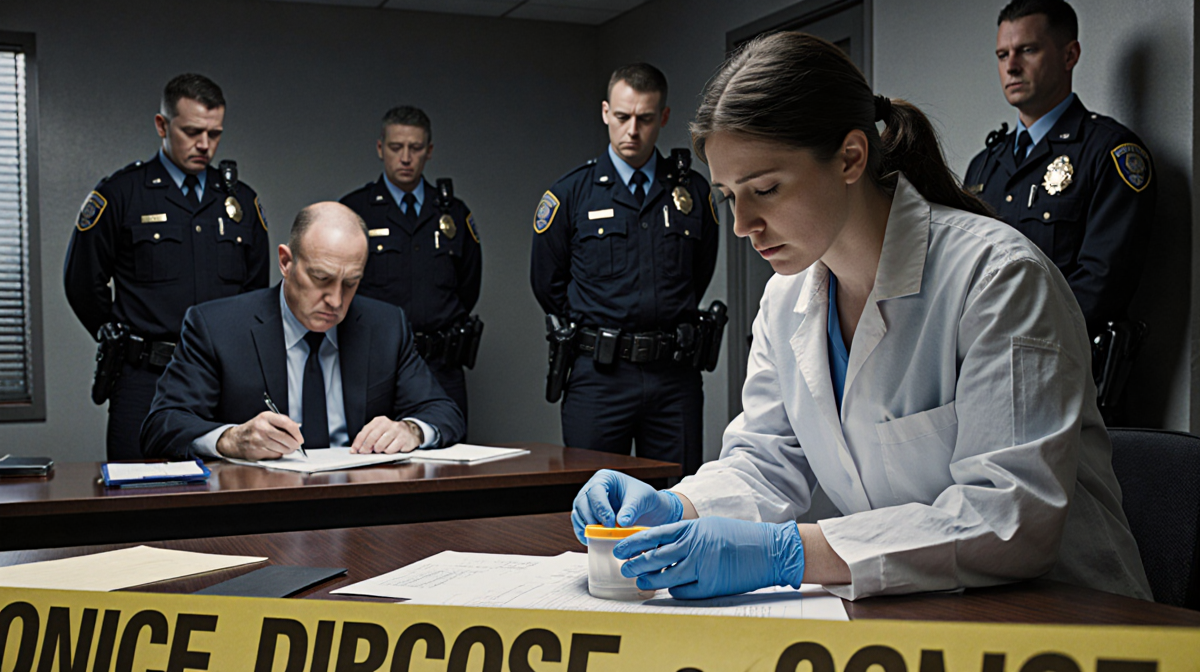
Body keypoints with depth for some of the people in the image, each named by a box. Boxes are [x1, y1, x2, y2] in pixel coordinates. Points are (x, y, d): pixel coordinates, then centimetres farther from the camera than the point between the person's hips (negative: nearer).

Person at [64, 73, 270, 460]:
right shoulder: (118, 196, 1)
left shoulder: (241, 200, 11)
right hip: (144, 379, -3)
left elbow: (257, 284, 20)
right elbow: (82, 282, 7)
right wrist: (119, 340, 7)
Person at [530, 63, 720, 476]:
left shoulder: (693, 191, 7)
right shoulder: (570, 193, 2)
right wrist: (596, 332, 11)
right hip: (599, 375, -1)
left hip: (674, 376, 2)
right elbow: (547, 283, 10)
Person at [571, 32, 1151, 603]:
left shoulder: (998, 277, -17)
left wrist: (789, 552, -33)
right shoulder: (787, 299, 6)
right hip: (900, 615, 6)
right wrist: (674, 510, -12)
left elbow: (1014, 519, -25)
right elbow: (767, 460, 10)